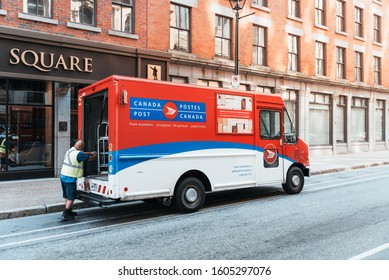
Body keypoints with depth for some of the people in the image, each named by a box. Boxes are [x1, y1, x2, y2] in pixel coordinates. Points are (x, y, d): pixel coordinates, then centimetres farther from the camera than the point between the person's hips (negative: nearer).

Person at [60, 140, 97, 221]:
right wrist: (94, 156, 15)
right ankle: (65, 215, -3)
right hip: (70, 178, -10)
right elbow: (89, 158, -5)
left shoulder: (70, 150, 10)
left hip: (63, 176, 10)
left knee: (67, 196, 20)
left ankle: (68, 211, 32)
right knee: (71, 197, -1)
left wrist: (91, 153, 31)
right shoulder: (78, 154, -18)